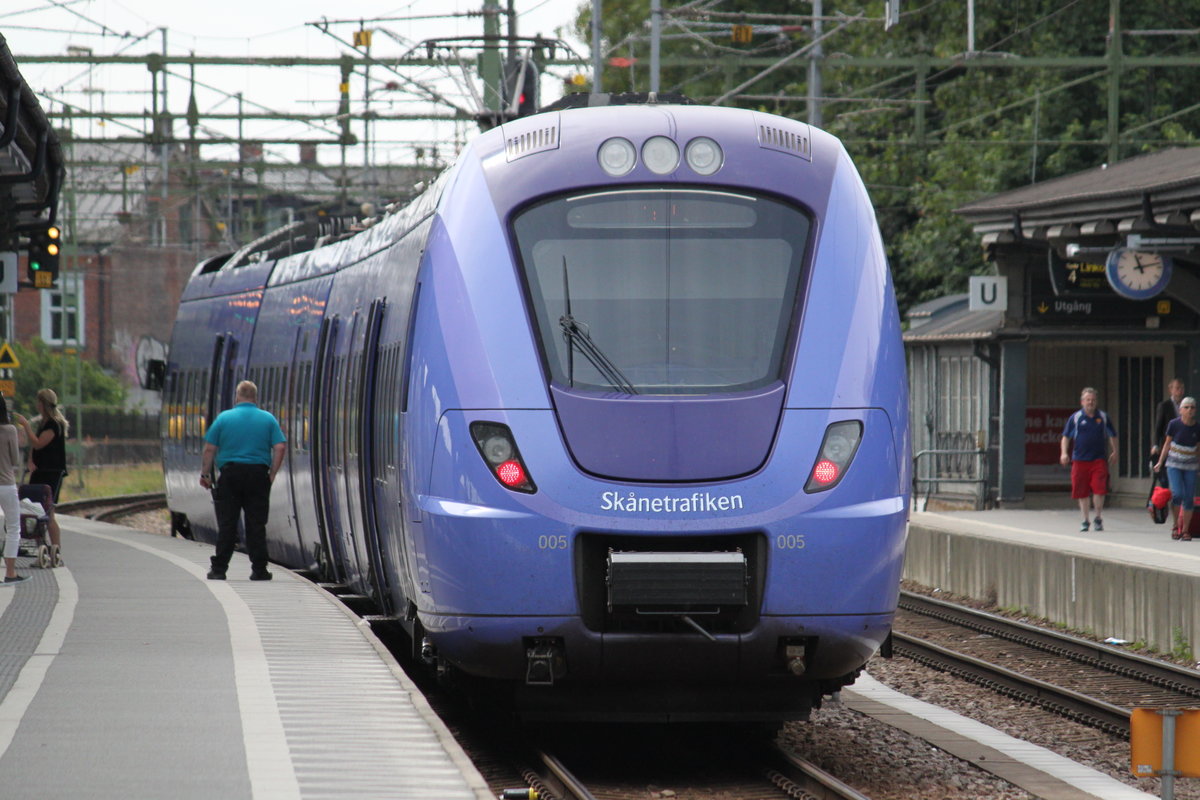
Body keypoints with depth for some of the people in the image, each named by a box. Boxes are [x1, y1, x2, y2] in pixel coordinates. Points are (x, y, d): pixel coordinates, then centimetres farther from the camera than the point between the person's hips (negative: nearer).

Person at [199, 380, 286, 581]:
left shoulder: (224, 417, 2)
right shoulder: (268, 419, 5)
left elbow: (209, 449, -1)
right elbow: (280, 448, -3)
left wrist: (205, 474, 7)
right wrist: (272, 473, 4)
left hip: (229, 474, -1)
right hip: (258, 476, 1)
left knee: (226, 524, 1)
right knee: (256, 525, 4)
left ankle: (219, 569, -1)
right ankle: (259, 570, 4)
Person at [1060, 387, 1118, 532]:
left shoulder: (1103, 417, 8)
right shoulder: (1075, 418, 4)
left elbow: (1112, 435, 19)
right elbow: (1066, 436, 9)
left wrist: (1114, 452, 10)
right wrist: (1064, 453, -3)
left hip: (1098, 459, 0)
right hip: (1080, 460, 0)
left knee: (1099, 490, -11)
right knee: (1082, 492, 5)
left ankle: (1098, 519, 4)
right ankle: (1085, 521, 18)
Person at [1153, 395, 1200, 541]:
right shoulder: (1174, 424, -7)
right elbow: (1167, 443, 4)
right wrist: (1160, 462, 4)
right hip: (1174, 465, -2)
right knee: (1178, 494, -17)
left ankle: (1185, 530, 13)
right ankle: (1177, 525, 5)